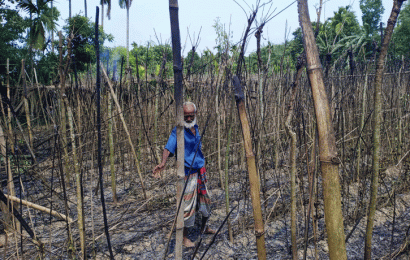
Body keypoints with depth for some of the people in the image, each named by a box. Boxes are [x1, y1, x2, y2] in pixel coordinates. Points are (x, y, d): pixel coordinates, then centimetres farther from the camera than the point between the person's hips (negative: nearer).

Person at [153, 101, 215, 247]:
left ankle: (204, 227, 39)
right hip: (188, 172, -7)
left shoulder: (195, 128, 7)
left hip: (201, 171, 7)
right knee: (188, 205, -4)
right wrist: (163, 163, -46)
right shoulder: (178, 131, -16)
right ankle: (184, 237, 12)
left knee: (205, 201, 18)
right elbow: (168, 148, -29)